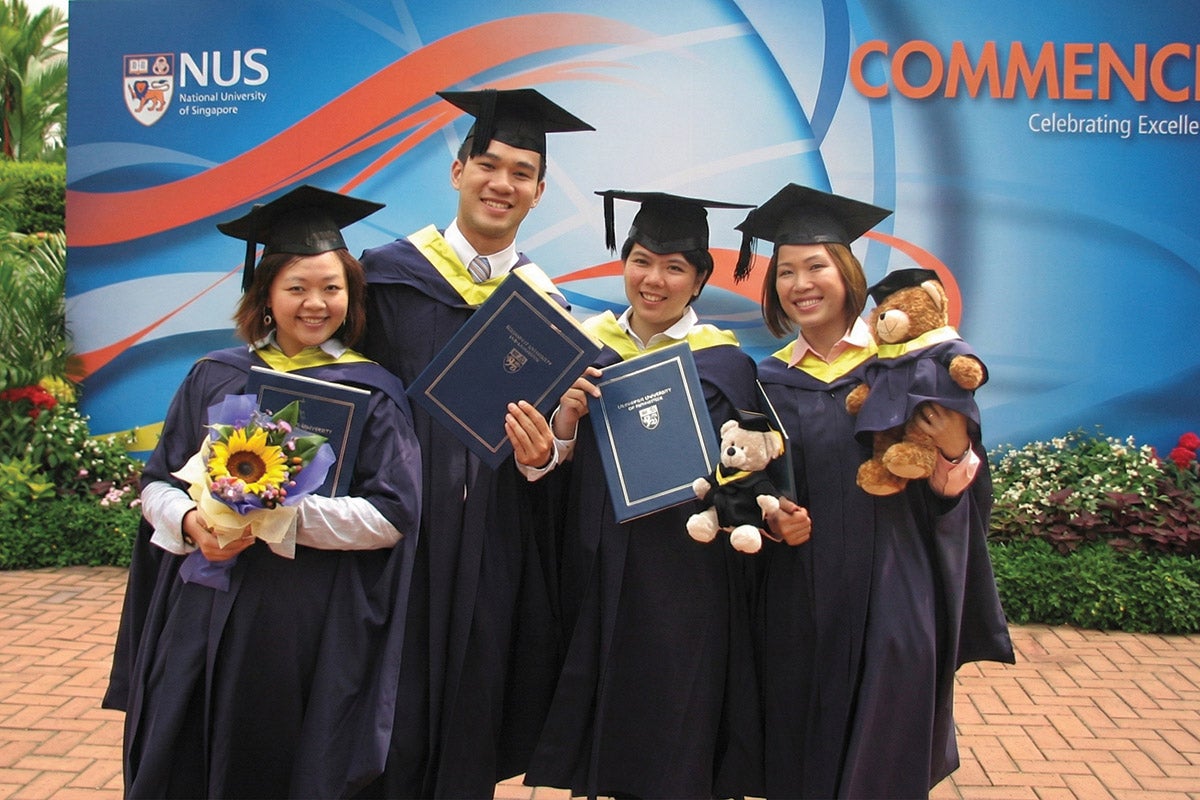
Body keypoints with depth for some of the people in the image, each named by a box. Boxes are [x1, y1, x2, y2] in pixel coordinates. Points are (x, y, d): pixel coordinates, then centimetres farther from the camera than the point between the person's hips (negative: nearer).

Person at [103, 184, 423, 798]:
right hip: (203, 618, 3)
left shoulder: (371, 393, -2)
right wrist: (192, 521, -13)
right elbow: (158, 484, 9)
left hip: (311, 631, -3)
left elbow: (391, 515, -10)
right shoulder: (214, 378, 7)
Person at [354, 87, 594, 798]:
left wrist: (542, 454, -13)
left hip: (497, 545, 2)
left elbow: (557, 439, 9)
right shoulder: (389, 274, -1)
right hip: (402, 531, -2)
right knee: (396, 718, 4)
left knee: (473, 710, 12)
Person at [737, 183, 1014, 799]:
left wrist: (955, 452, -21)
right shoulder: (769, 380, 6)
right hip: (798, 602, 3)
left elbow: (951, 494, -1)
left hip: (890, 592, -2)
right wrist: (771, 520, -8)